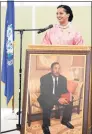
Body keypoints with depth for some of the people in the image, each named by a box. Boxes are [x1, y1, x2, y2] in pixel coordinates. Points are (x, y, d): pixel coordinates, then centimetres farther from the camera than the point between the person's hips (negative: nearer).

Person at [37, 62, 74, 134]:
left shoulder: (63, 78, -1)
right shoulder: (44, 78, -17)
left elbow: (65, 91, 3)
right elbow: (44, 93, -26)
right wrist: (58, 99, -39)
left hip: (59, 98, 5)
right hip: (46, 98, -5)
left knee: (70, 101, -19)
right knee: (48, 104, -37)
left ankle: (65, 120, 4)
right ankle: (45, 125, -17)